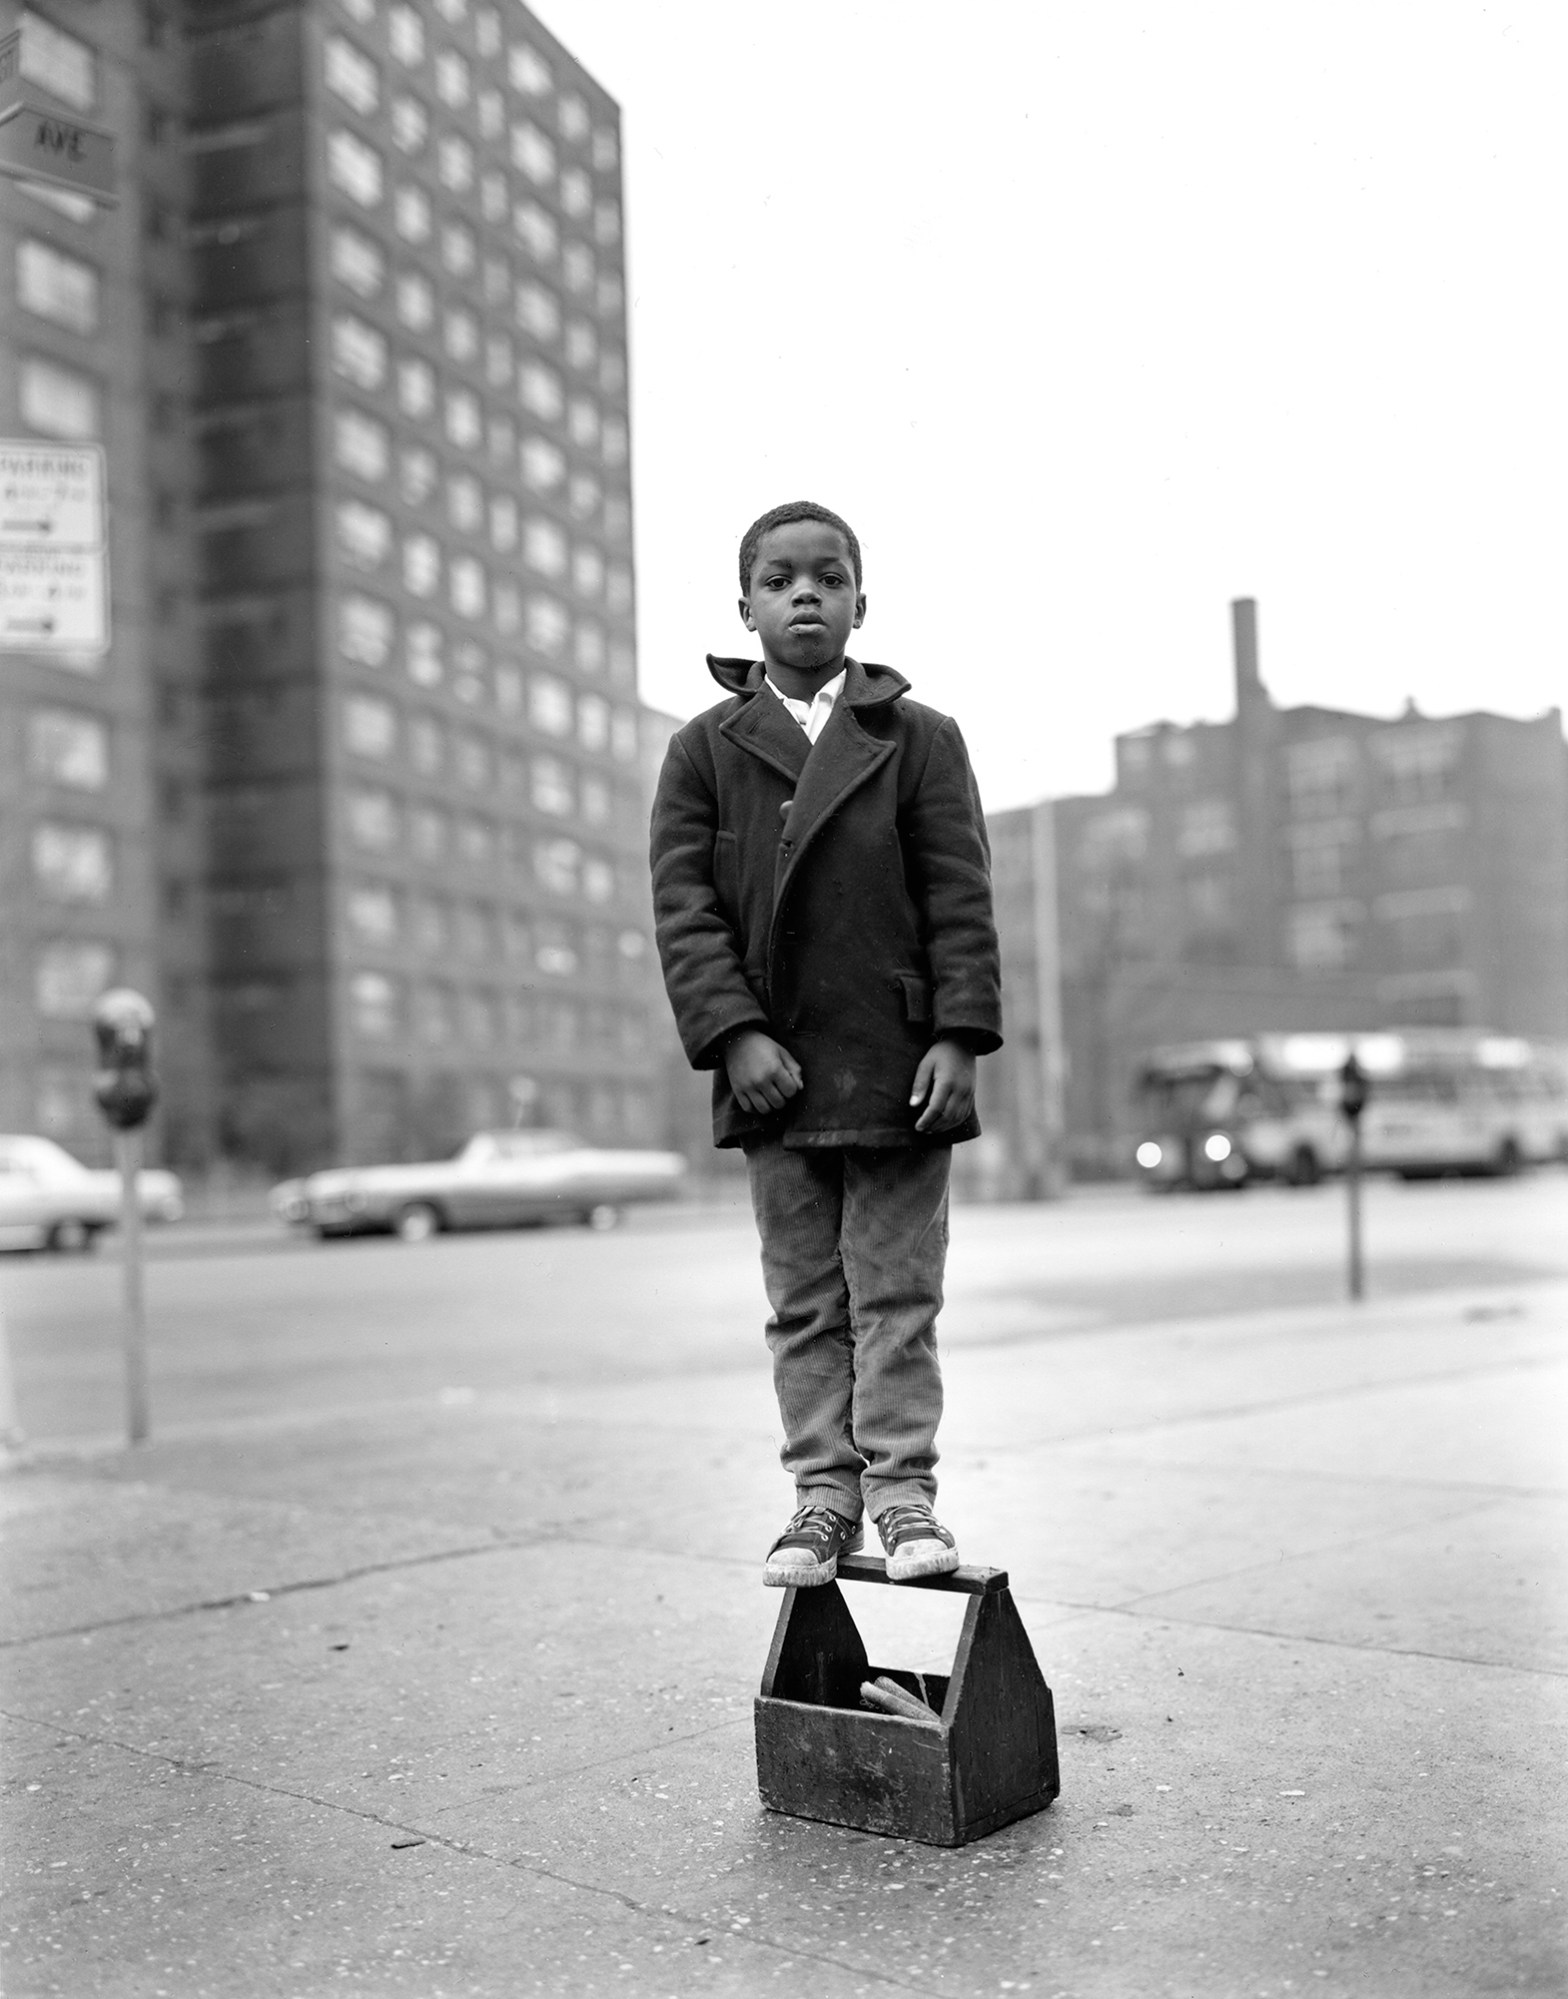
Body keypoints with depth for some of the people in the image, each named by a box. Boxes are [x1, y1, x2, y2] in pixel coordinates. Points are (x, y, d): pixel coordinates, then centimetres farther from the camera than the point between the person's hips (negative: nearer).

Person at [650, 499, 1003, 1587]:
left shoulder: (920, 739, 5)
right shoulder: (703, 750, 7)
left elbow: (962, 899, 0)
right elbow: (684, 905, 0)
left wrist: (960, 1034, -9)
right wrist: (734, 1034, -11)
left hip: (896, 1068, -1)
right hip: (774, 1076, 2)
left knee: (896, 1291, 4)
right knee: (804, 1302, 8)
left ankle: (903, 1486, 13)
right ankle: (825, 1493, 17)